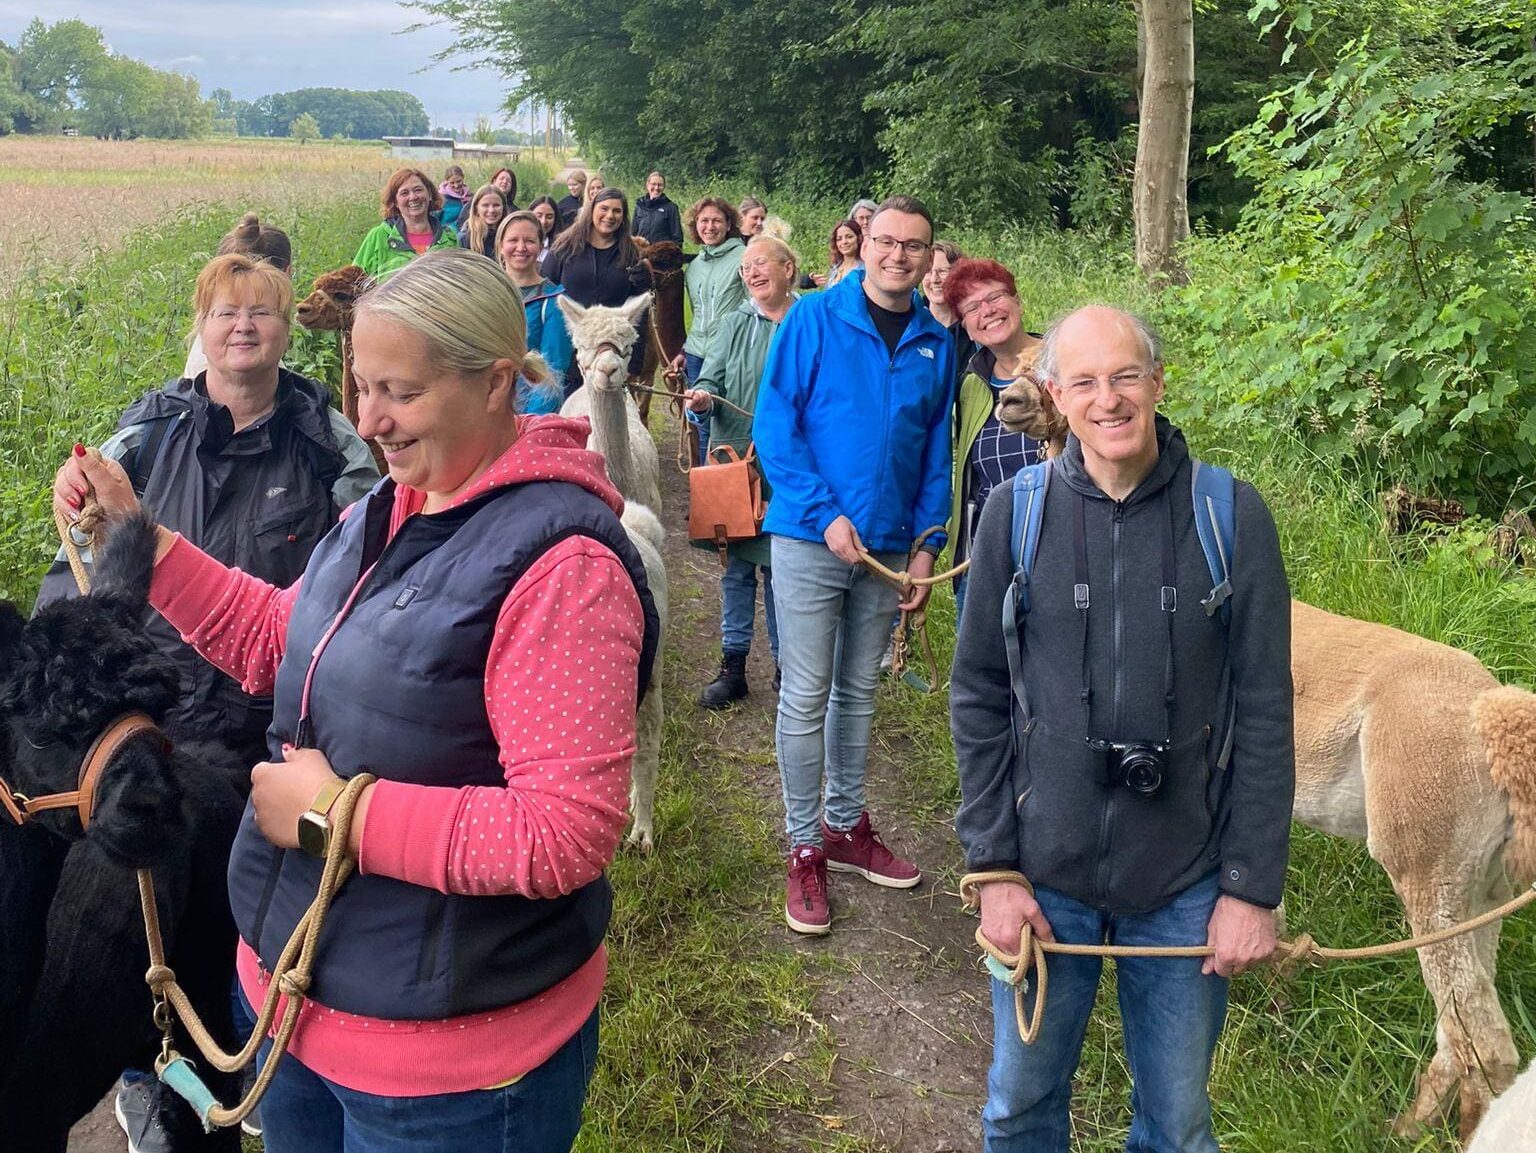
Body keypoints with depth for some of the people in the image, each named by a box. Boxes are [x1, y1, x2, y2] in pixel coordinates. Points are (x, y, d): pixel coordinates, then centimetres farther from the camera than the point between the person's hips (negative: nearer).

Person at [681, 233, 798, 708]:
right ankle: (733, 665, 20)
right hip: (733, 459, 3)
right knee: (736, 565, 9)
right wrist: (703, 398, -17)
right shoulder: (735, 323, 8)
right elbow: (712, 379, 3)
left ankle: (786, 664, 21)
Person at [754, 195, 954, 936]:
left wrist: (926, 545, 2)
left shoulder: (936, 344, 5)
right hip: (810, 540, -4)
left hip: (889, 546, 4)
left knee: (859, 693, 16)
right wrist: (826, 515, -17)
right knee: (806, 697, 1)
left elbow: (936, 453, 9)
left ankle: (845, 825, 31)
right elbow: (775, 422, -9)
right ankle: (804, 848, 14)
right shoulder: (813, 318, -6)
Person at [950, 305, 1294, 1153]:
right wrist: (992, 866, -3)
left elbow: (1263, 717, -4)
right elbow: (978, 700, -1)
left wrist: (1254, 888, -5)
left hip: (1187, 884, 0)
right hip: (1043, 872, 1)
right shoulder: (1015, 512, -5)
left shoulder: (1232, 516, -7)